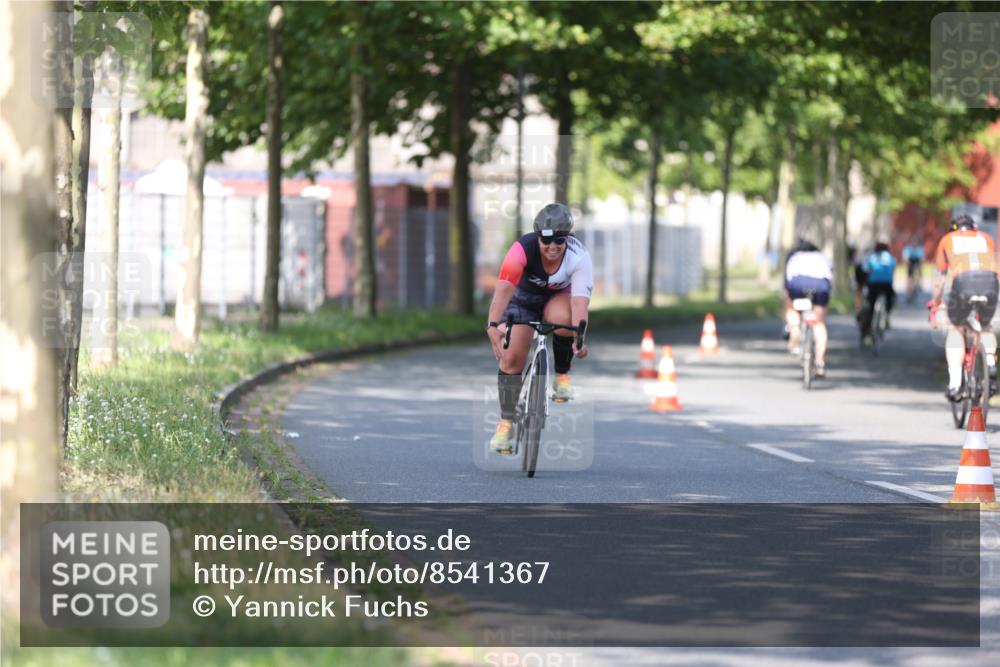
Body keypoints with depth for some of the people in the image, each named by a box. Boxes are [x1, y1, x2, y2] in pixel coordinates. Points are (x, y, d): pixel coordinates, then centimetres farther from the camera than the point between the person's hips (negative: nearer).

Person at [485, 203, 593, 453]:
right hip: (523, 297, 0)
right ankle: (506, 422, 2)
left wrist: (579, 336, -57)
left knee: (563, 320, -35)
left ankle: (562, 375, -10)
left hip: (558, 297, 0)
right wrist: (493, 325, -60)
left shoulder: (579, 257, -31)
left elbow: (580, 301, -40)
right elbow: (503, 289, -45)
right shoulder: (522, 249, -34)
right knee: (511, 358, -12)